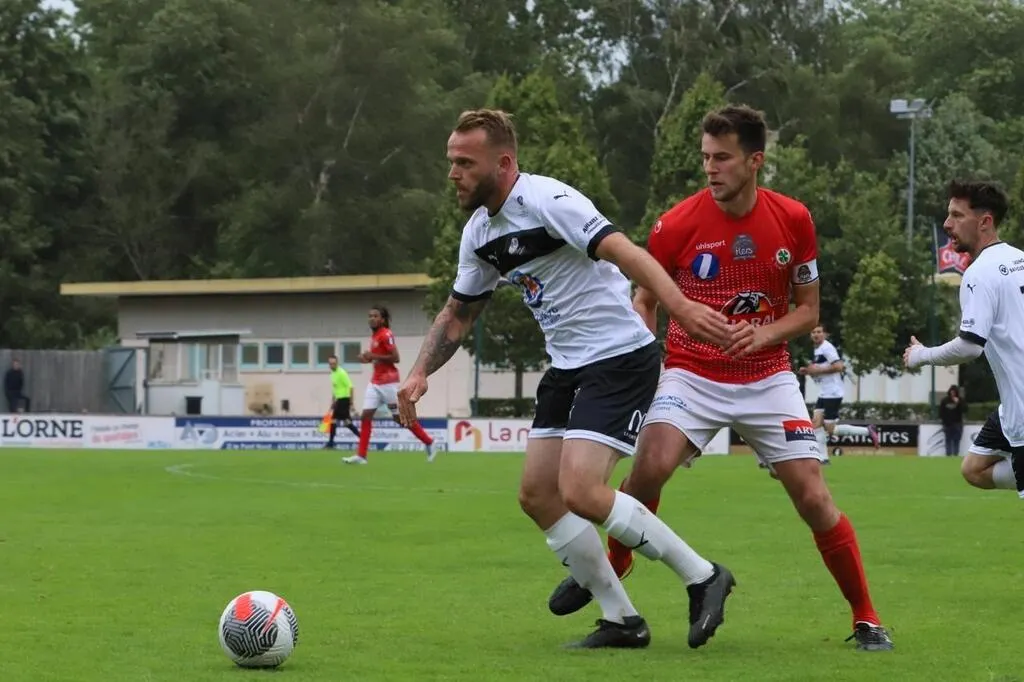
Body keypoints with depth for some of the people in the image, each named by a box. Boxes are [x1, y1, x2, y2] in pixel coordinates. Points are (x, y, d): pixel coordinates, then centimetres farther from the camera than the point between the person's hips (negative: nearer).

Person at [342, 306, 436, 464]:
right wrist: (368, 358, 5)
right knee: (366, 416, -1)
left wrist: (374, 356, -21)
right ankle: (361, 456, -3)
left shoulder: (386, 335, -14)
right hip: (375, 382, 8)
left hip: (388, 382, -8)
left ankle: (429, 443, 15)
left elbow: (395, 358, -20)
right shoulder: (374, 336, 12)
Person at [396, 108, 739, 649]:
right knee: (537, 495, 3)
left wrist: (679, 306, -44)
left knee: (580, 491, -20)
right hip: (567, 368, 9)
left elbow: (624, 252, -30)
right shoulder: (479, 233, 9)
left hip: (620, 357, -9)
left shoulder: (547, 202, -18)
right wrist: (419, 374, 7)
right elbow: (457, 315, 22)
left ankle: (702, 578, -5)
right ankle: (621, 620, 11)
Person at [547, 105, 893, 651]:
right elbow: (646, 300, 5)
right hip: (692, 375, -1)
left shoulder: (793, 220, -6)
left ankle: (866, 619, 8)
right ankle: (612, 566, 1)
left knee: (813, 498, -8)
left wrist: (764, 333, -16)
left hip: (767, 378, 1)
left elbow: (808, 310, 4)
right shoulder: (676, 225, -9)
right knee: (651, 465, -27)